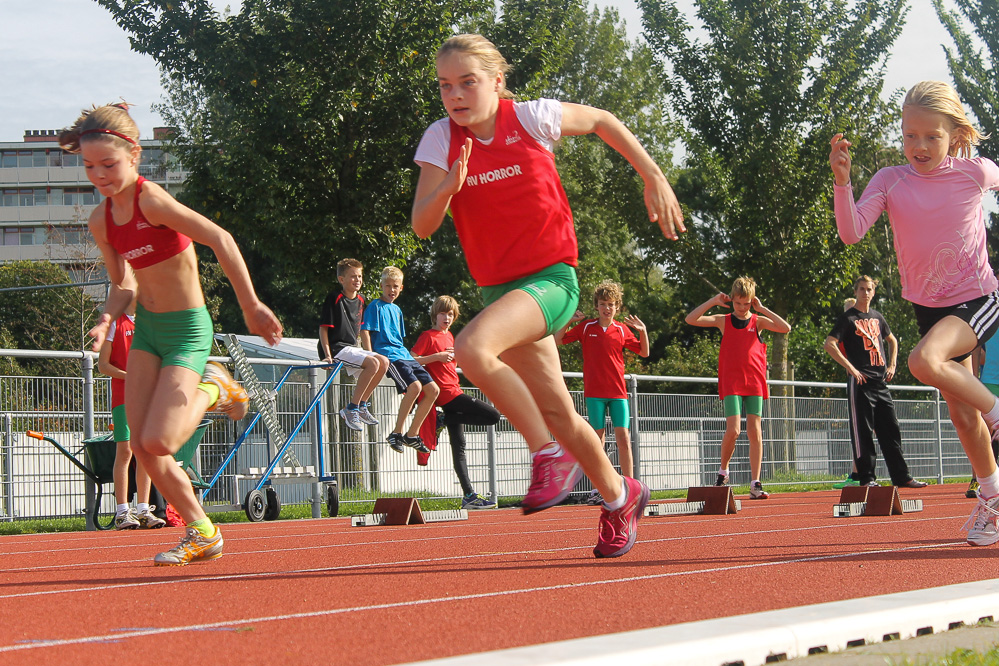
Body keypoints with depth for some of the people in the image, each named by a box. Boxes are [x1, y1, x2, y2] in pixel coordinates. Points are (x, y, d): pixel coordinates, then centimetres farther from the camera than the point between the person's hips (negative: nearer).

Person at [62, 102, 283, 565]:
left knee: (159, 442, -17)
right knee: (141, 448, 0)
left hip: (186, 328, -7)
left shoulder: (151, 200, -21)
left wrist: (251, 306, -19)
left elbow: (220, 240, -22)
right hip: (146, 327, 7)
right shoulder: (101, 221, 2)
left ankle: (211, 391, 13)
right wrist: (106, 319, -8)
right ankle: (202, 534, 16)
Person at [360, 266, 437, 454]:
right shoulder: (376, 306, 1)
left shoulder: (397, 310, 24)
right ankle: (397, 432, -20)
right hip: (388, 355, -8)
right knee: (414, 386, -30)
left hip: (404, 355, 8)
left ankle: (412, 434, 4)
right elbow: (365, 332, -7)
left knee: (433, 390, -3)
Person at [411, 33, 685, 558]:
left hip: (551, 278, -5)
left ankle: (550, 455, -16)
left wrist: (654, 179, 8)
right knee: (560, 415, 10)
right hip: (499, 288, 5)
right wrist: (449, 186, -29)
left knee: (472, 348, -31)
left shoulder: (531, 118, -8)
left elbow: (602, 121, 10)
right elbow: (422, 226, -10)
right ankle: (619, 496, 34)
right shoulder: (441, 140, -2)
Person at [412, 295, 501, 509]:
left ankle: (469, 496, 4)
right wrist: (437, 357, -18)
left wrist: (456, 356, 13)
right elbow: (411, 360, -12)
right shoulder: (428, 336, -4)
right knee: (493, 415, -15)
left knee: (459, 446, 5)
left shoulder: (449, 336, 21)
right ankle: (444, 420, -8)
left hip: (454, 391, 9)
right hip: (447, 393, -9)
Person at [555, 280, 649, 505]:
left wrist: (643, 331, -1)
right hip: (594, 392, -1)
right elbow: (556, 341, 6)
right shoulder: (585, 327, 3)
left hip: (618, 392, 1)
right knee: (597, 439, 0)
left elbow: (644, 353, 15)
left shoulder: (622, 330, 7)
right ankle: (598, 488, 5)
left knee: (623, 438, -5)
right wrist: (568, 321, -7)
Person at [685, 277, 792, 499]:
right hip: (731, 383, -1)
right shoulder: (723, 321, 7)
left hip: (754, 383, 1)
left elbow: (785, 328, -8)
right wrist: (713, 301, -4)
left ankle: (755, 484, 1)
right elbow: (690, 319, -2)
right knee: (733, 430, -14)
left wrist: (761, 309, -5)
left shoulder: (758, 321, 8)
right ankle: (723, 471, 10)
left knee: (755, 432, -1)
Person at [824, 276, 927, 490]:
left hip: (881, 381, 6)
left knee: (891, 430, 6)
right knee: (862, 431, -5)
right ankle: (866, 478, -2)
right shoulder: (847, 318, -2)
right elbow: (829, 344, -12)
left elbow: (892, 340, 32)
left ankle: (901, 476, 10)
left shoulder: (877, 317, 16)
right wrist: (851, 368, -16)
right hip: (860, 382, -6)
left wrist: (892, 365, 17)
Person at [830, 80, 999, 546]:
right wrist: (842, 180, -35)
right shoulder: (890, 181, -8)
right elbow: (852, 232, -21)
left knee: (925, 360, -32)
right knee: (960, 411, 10)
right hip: (928, 306, 4)